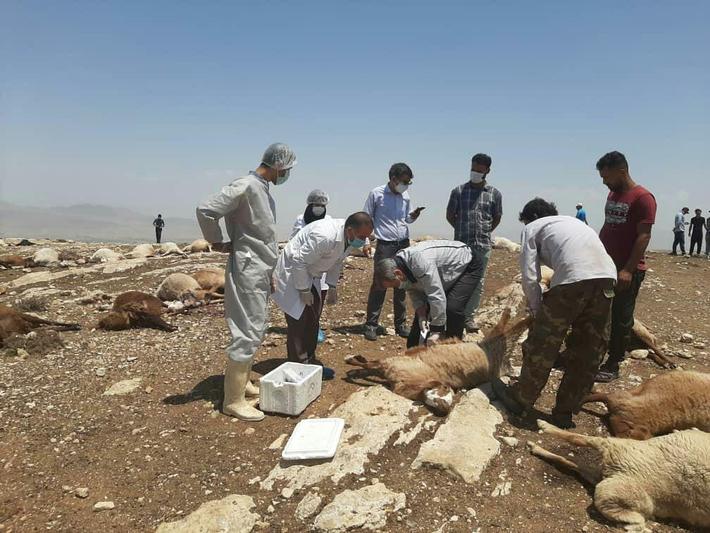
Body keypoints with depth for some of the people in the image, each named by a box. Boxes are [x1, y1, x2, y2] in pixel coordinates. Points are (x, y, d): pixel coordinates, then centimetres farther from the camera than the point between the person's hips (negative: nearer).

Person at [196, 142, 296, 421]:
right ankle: (233, 399, 3)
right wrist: (218, 243, -12)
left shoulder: (264, 190, 13)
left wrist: (271, 269, 15)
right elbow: (205, 210, -23)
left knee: (257, 329, 16)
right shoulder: (245, 186, -16)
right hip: (247, 269, -9)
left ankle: (242, 380, 30)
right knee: (247, 333, -6)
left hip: (262, 271, 9)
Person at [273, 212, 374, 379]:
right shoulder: (325, 236, -36)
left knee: (312, 323, 11)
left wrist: (332, 287, 6)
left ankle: (310, 363, 22)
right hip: (292, 273, -9)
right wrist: (304, 290, -22)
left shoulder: (349, 238, -8)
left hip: (310, 275, 9)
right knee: (298, 323, -9)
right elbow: (299, 261, -30)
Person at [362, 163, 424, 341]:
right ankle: (371, 325, 3)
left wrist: (413, 216, -2)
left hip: (404, 244, 5)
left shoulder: (406, 196, 9)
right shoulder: (376, 194, -4)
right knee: (379, 285, -6)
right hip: (385, 245, -5)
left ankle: (401, 324, 18)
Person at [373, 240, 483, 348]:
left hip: (468, 267, -8)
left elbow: (437, 297, -39)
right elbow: (414, 291, -2)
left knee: (453, 309, -25)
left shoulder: (420, 261, -41)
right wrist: (421, 315, -17)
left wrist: (436, 331, -33)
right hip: (446, 276, 8)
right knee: (423, 310, 5)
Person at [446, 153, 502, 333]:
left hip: (483, 245, 1)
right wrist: (463, 230, 6)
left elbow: (496, 218, 16)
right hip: (461, 244, -1)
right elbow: (450, 215, 10)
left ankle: (469, 317, 14)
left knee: (478, 282, 5)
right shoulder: (459, 191, 2)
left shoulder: (495, 194, 5)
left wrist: (484, 232, 8)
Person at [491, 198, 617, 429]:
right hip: (607, 276, 6)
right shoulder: (572, 221, 37)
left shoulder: (533, 227, 19)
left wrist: (537, 311, 20)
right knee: (589, 352, 16)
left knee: (542, 345, 10)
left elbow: (530, 277, 7)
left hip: (573, 278, -6)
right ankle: (564, 413, 28)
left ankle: (520, 399, 26)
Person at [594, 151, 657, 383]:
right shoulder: (612, 194, 11)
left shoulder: (642, 198, -13)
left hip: (628, 271, -8)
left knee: (620, 318, 1)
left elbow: (644, 236, -18)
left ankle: (613, 364, 11)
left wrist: (628, 269, -22)